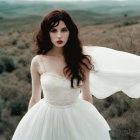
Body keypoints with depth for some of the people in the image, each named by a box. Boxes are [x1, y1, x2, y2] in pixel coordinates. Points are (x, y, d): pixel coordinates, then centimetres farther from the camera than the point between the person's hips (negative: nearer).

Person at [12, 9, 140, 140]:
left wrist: (91, 121, 13)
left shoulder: (82, 60, -9)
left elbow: (86, 95, 3)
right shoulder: (37, 62, -10)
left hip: (76, 117, 1)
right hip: (46, 117, 0)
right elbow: (35, 98, 2)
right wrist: (28, 124, 10)